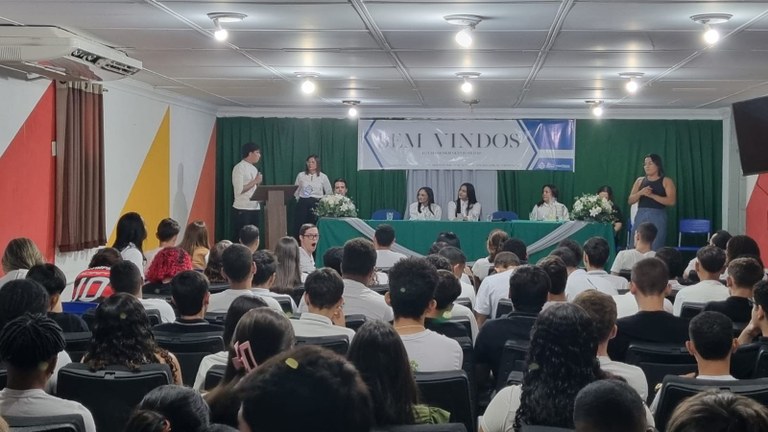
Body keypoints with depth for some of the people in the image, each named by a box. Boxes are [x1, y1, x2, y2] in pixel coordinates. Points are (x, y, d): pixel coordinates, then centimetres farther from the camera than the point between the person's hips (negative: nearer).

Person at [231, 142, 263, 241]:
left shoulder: (254, 169, 16)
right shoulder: (239, 168, -9)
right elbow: (239, 190, -16)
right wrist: (255, 181, -11)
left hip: (255, 209, 8)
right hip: (242, 210, -8)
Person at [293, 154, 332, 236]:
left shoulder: (323, 177, 4)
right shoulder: (301, 175, 7)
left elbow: (329, 192, 10)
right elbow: (296, 191, 14)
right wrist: (299, 200, 7)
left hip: (316, 204, -1)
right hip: (303, 204, 1)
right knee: (299, 226, -5)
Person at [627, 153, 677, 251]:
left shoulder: (666, 181, 3)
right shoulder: (640, 180, 14)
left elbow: (671, 201, -9)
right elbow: (630, 201, 10)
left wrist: (652, 195, -16)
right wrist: (641, 193, -10)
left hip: (657, 218, -4)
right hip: (640, 217, 4)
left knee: (654, 251, -8)